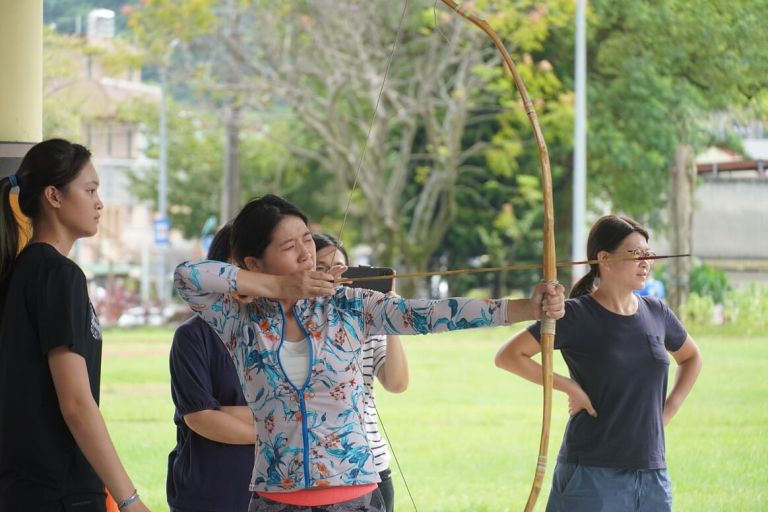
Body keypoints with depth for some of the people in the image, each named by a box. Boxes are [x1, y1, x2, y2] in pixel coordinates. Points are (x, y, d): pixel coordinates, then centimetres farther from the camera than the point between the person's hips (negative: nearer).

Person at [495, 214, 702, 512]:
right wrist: (568, 387, -12)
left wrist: (670, 408, 12)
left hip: (652, 473, 5)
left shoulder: (656, 314, 8)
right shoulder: (576, 316, -8)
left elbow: (691, 357, 27)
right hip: (592, 475, -5)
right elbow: (508, 356, -10)